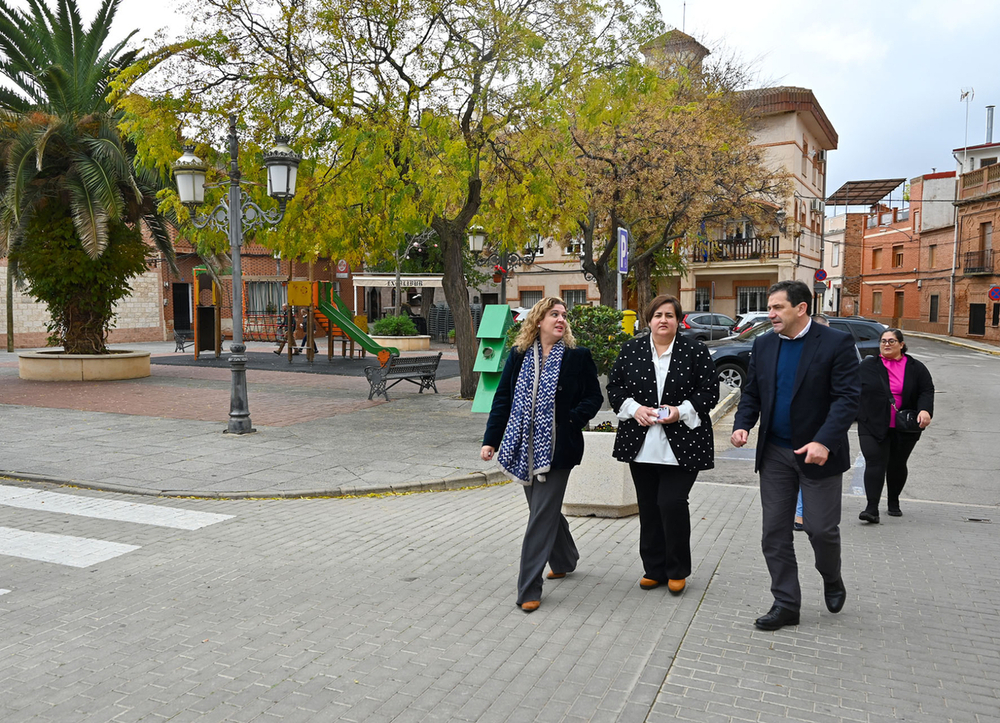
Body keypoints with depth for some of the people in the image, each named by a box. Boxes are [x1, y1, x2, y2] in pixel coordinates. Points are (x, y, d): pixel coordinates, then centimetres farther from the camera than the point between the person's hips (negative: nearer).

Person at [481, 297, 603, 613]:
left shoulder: (578, 356, -1)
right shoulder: (519, 356, 5)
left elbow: (594, 397, 2)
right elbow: (502, 398, 6)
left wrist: (571, 420, -14)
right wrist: (491, 440, 1)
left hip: (556, 449, -4)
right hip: (524, 447, 4)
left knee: (542, 515, -4)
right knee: (545, 508, 17)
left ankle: (529, 589, 3)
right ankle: (565, 559, 42)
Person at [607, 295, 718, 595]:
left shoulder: (695, 351, 0)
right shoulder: (631, 350, 6)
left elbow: (710, 391, -2)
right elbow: (614, 387, 8)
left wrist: (681, 411, -16)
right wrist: (634, 409, -9)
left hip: (681, 445, -3)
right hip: (641, 446, 3)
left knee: (672, 503, -8)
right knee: (648, 508, 9)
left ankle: (677, 571, 13)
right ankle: (654, 569, 24)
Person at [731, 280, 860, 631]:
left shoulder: (836, 343, -9)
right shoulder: (763, 345, 7)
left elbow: (847, 397, -15)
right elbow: (751, 392, 12)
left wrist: (824, 441, -26)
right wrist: (743, 425, -7)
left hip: (818, 453, -4)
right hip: (774, 453, 5)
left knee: (821, 529, 3)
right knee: (774, 533, 6)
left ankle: (832, 580, 35)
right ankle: (786, 604, 19)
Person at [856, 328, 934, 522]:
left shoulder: (916, 368, 6)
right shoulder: (867, 366, 4)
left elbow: (927, 391, -1)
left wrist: (925, 410, -19)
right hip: (873, 427, -2)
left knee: (897, 466, 11)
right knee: (874, 464, -11)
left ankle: (893, 502, 32)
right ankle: (872, 509, -14)